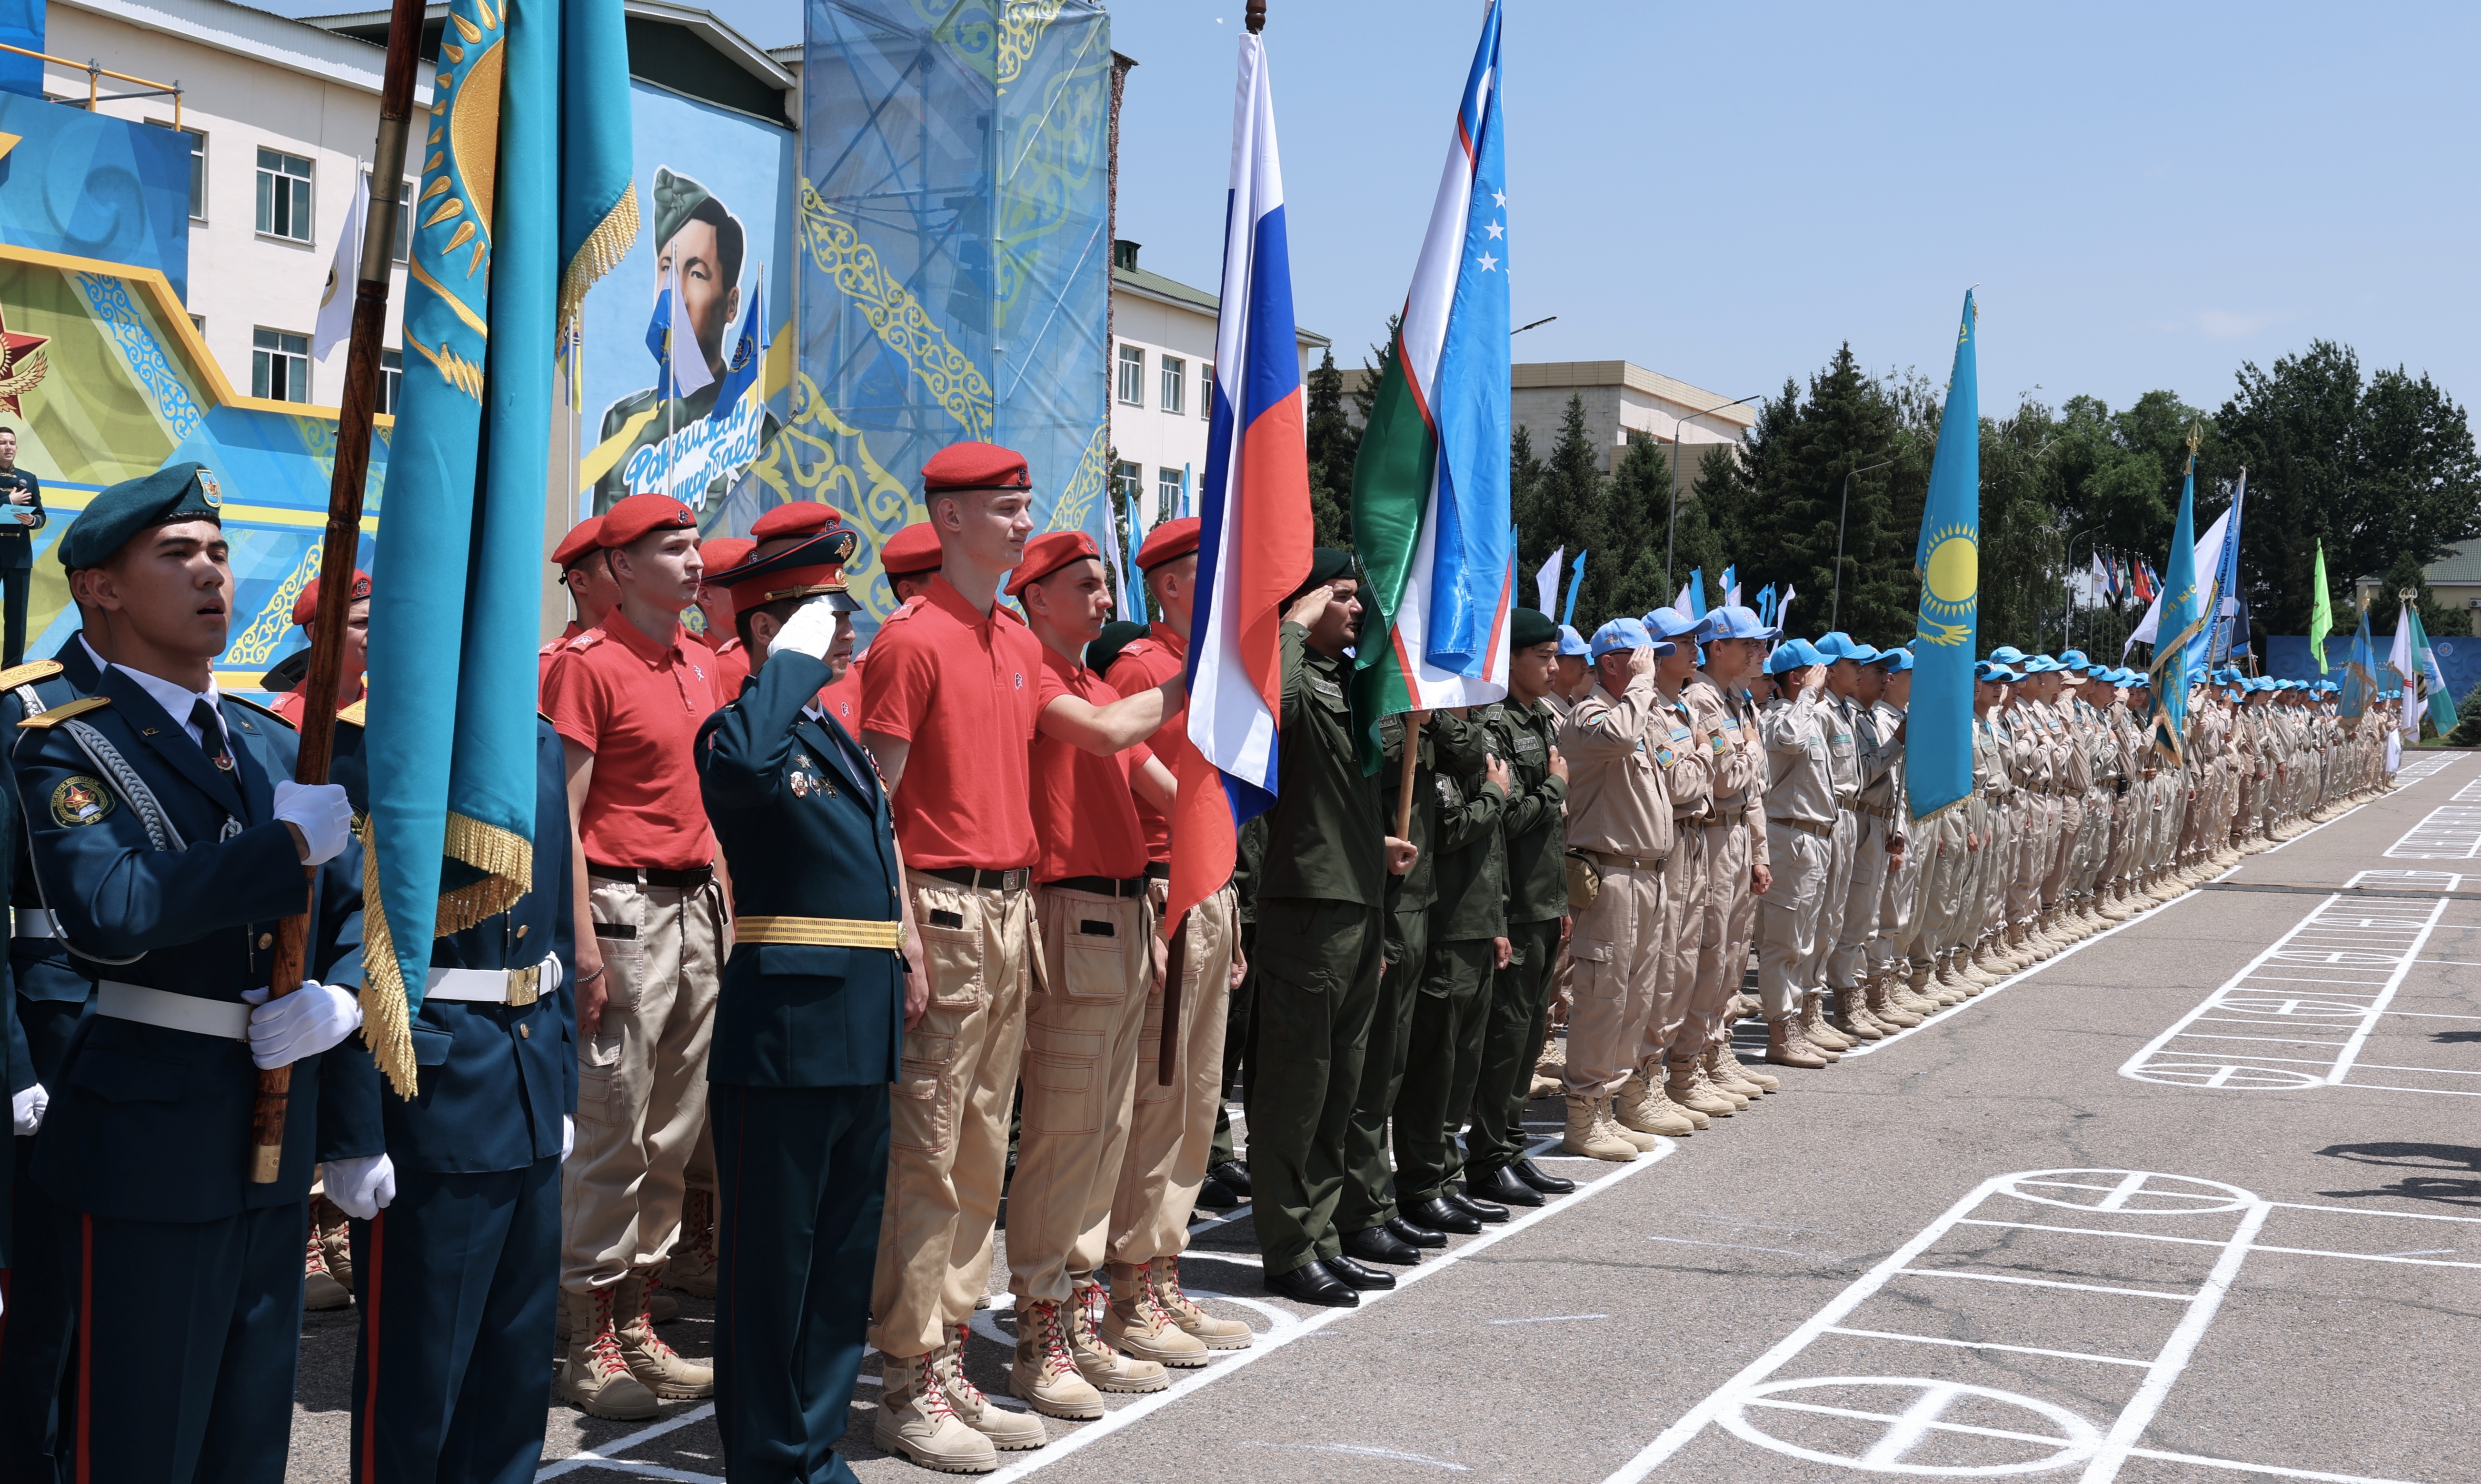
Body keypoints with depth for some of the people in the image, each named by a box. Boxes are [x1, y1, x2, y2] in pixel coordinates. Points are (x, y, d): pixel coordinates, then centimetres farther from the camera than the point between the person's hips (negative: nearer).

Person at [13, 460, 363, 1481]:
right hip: (153, 1138, -6)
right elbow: (110, 912, -26)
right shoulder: (68, 747, -8)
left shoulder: (278, 747, 13)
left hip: (283, 1135, 7)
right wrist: (290, 841, -19)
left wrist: (343, 1000, -8)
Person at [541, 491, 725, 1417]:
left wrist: (725, 905, 15)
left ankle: (638, 1326, 21)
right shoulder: (589, 664, -9)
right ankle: (591, 1349, 5)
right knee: (611, 1130, -4)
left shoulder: (700, 663, 14)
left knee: (674, 1132, 11)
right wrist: (585, 944, -17)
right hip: (625, 906, -8)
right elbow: (562, 812, -12)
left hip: (695, 906, 8)